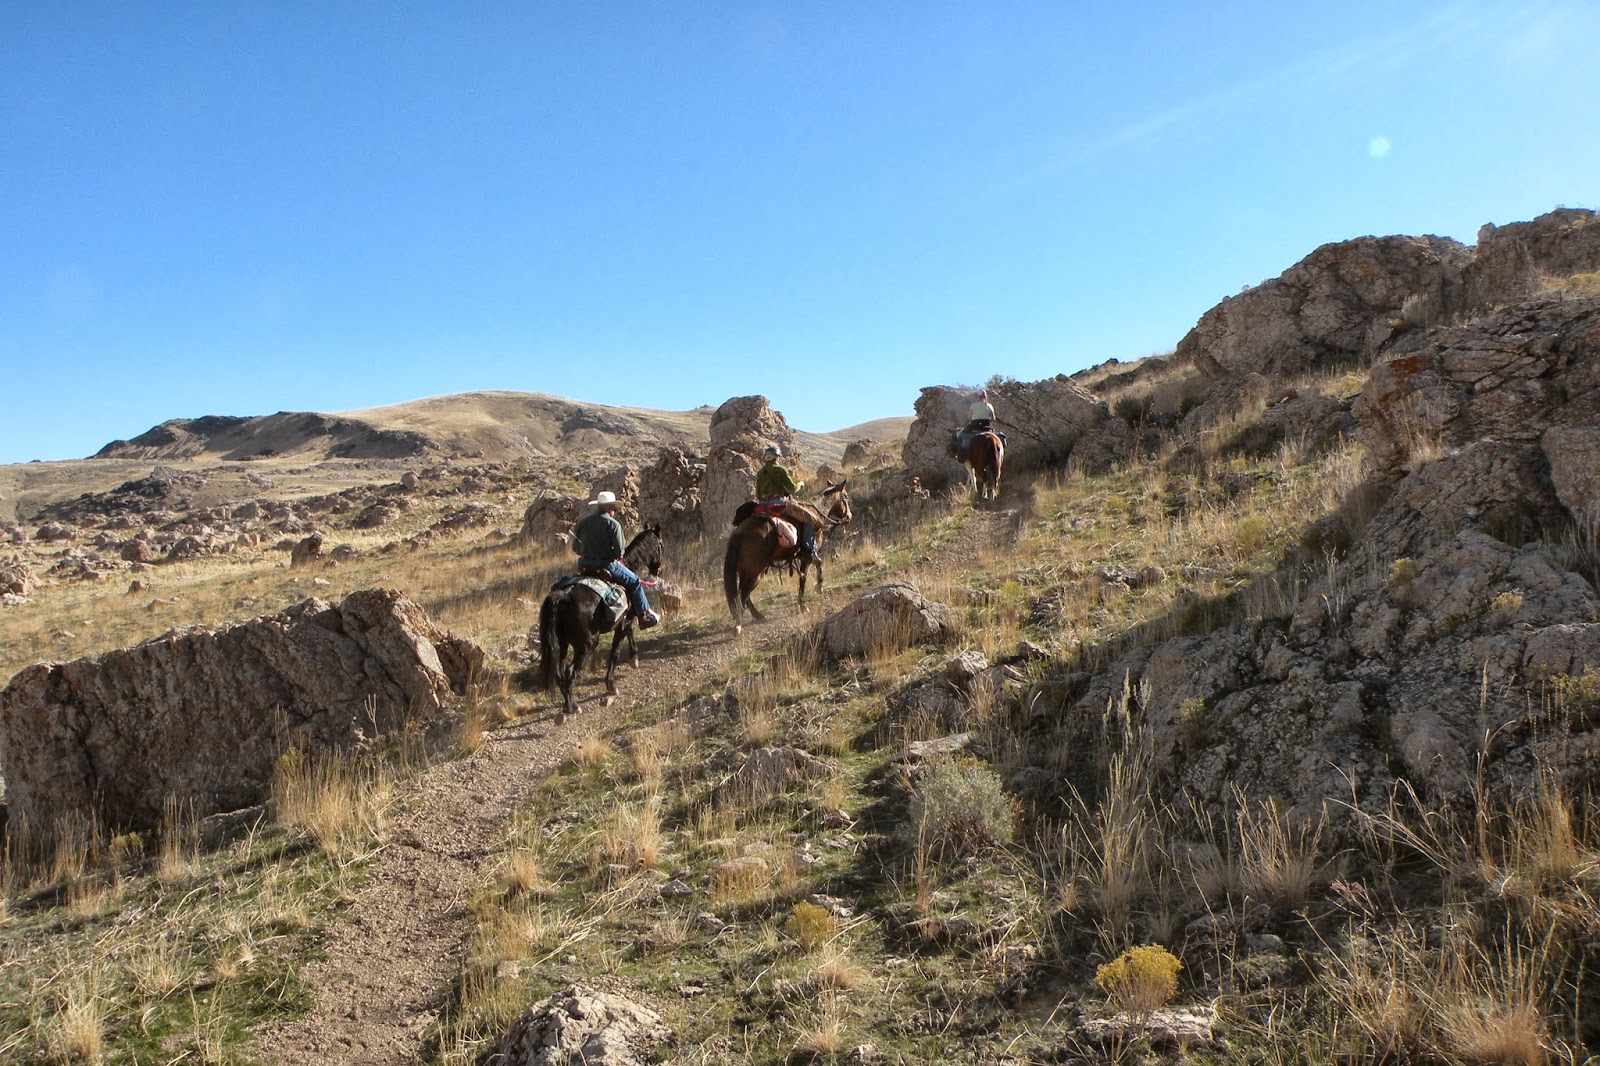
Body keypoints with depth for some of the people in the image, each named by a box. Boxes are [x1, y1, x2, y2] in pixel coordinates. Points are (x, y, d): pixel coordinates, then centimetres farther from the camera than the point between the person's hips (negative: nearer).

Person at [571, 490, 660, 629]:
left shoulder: (583, 521, 4)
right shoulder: (613, 524, -12)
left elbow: (576, 547, 9)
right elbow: (619, 550, -15)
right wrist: (617, 555, 7)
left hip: (584, 564, 6)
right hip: (606, 564, -6)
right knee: (634, 582, 12)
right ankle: (644, 615, 15)